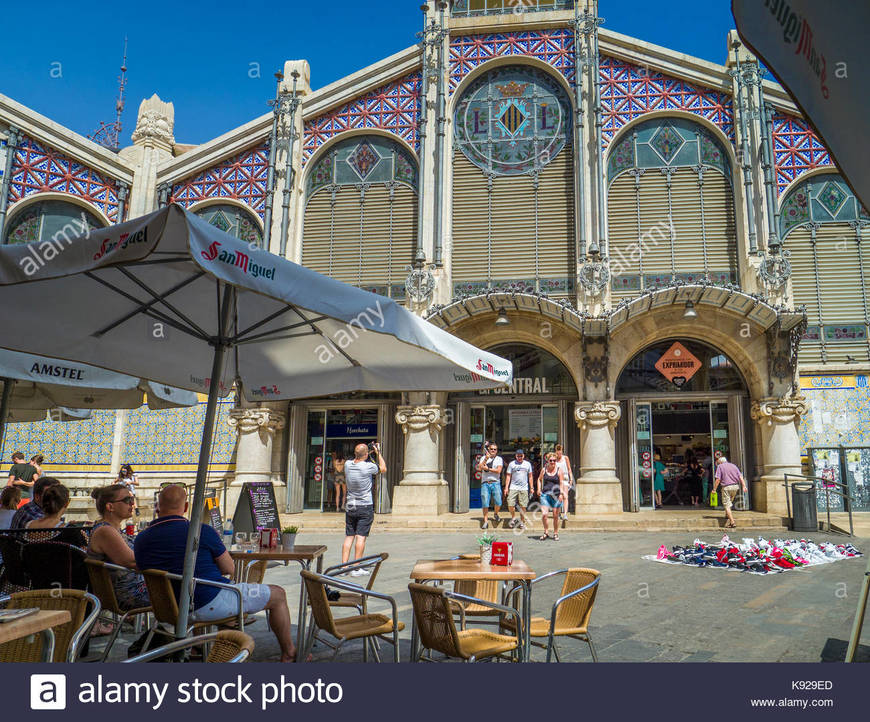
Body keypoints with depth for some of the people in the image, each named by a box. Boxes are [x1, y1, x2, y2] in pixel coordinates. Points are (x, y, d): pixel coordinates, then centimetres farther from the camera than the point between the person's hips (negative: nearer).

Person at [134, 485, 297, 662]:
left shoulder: (140, 540, -3)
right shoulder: (202, 531, -17)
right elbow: (229, 569, -7)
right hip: (209, 604, -7)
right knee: (278, 595, 10)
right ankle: (289, 654, 24)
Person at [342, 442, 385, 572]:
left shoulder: (347, 464, -2)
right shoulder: (368, 466, -16)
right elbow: (383, 469, 3)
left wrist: (357, 456, 18)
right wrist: (378, 452, 10)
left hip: (350, 506, 5)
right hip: (365, 506, -5)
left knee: (349, 536, 9)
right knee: (361, 536, -2)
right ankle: (356, 568, -2)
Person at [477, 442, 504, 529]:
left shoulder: (499, 459, 12)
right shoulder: (483, 458, 15)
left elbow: (498, 470, -3)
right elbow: (479, 468, -1)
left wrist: (487, 468, -5)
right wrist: (486, 459, -8)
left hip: (495, 483, 0)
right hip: (485, 483, 0)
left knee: (498, 502, -10)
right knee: (485, 503, -5)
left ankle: (495, 514, 18)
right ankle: (485, 521, 4)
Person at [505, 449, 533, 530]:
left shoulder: (527, 464, 10)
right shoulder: (511, 464, 7)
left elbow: (530, 476, 13)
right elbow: (508, 476, 7)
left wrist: (531, 488, 8)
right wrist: (506, 487, 0)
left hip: (524, 488, 1)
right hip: (513, 487, -1)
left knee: (523, 506, 1)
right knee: (510, 505, -9)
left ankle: (522, 522, 15)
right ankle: (513, 518, 16)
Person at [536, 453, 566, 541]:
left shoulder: (559, 470, 1)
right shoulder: (544, 470, 6)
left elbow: (561, 483, -1)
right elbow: (539, 479, 21)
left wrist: (561, 493, -12)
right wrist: (539, 489, 8)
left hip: (556, 495, -1)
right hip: (545, 494, 1)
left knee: (555, 516, 6)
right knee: (544, 514, -12)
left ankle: (555, 534, 22)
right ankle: (546, 532, 7)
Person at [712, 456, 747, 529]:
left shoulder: (720, 466, 0)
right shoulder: (733, 465, 14)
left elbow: (718, 479, -8)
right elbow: (740, 476, 4)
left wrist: (714, 489, -2)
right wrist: (744, 486, 0)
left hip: (726, 487, -5)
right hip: (735, 486, 5)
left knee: (727, 505, -3)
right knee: (730, 501, 28)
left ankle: (732, 523, -10)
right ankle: (727, 514, 42)